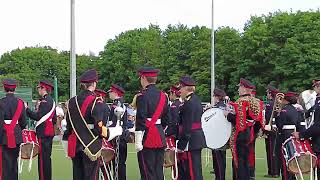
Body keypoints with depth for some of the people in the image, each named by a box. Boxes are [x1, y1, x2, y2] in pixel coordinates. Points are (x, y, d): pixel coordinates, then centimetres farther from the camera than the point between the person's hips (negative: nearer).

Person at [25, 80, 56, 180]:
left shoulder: (44, 101, -13)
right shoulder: (51, 100, 16)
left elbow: (38, 116, -20)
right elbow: (54, 119, 19)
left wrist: (27, 109, -14)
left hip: (43, 133, -10)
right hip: (50, 133, 10)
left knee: (43, 158, -8)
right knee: (47, 157, 14)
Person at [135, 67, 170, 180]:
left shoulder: (142, 96, -12)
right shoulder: (163, 96, 10)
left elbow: (140, 120, -17)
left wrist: (138, 141, -16)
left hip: (147, 138, -7)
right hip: (160, 138, 7)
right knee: (158, 171, 12)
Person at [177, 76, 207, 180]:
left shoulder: (189, 103, -17)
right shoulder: (196, 100, 14)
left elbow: (187, 127, -20)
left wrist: (181, 145, -17)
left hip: (191, 140, -10)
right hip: (198, 138, 10)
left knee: (194, 171, -5)